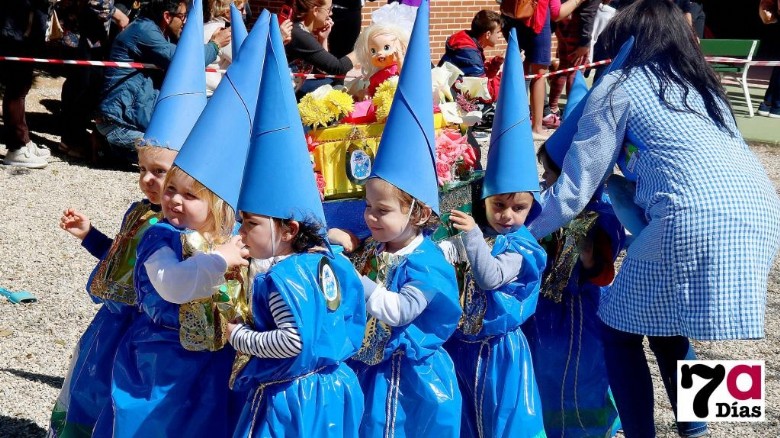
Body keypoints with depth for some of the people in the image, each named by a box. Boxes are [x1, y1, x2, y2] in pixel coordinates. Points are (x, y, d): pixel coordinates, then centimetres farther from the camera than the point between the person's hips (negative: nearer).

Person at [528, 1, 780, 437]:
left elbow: (577, 186, 11)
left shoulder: (620, 85, 13)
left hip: (696, 215, -7)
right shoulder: (701, 83, 32)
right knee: (664, 324, 26)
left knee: (620, 329, 12)